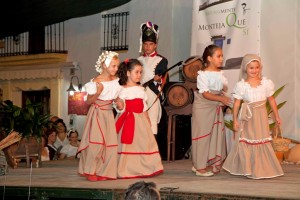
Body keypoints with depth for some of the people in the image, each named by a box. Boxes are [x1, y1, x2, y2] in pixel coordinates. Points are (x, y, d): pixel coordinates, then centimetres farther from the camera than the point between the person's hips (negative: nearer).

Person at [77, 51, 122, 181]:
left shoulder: (116, 80, 4)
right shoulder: (96, 82, -13)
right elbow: (88, 101, -10)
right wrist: (98, 93, -27)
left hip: (109, 114, 6)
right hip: (97, 114, -6)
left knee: (110, 143, 2)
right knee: (96, 142, -8)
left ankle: (103, 172, 11)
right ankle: (90, 172, 4)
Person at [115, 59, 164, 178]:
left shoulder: (141, 89, 12)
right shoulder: (123, 90, -7)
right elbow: (121, 107, -10)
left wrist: (147, 119, 14)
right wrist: (119, 106, -31)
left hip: (140, 119, 6)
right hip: (128, 120, -6)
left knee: (144, 143, 4)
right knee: (127, 145, -4)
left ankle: (142, 169, 13)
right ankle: (126, 170, 4)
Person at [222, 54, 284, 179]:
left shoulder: (266, 83, -1)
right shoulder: (241, 85, -7)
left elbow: (271, 100, 7)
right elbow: (237, 103, -5)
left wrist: (276, 116, 10)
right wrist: (235, 120, -7)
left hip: (261, 116, 2)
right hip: (247, 117, -2)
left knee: (262, 143, 6)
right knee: (246, 143, 2)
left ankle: (262, 169, 17)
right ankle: (247, 169, 12)